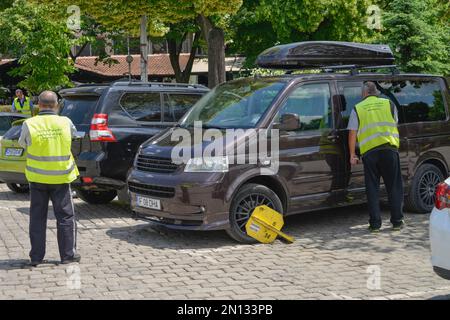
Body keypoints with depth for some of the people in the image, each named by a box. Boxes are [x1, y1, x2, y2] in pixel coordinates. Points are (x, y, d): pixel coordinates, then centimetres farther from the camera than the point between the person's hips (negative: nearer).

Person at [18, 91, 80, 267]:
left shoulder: (29, 124, -10)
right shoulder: (65, 122, -8)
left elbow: (22, 143, 7)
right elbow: (74, 133, 14)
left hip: (37, 178, 1)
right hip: (60, 178, 0)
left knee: (37, 218, 11)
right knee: (65, 217, 10)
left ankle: (36, 256, 14)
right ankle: (68, 254, 13)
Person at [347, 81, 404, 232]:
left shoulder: (357, 108, 7)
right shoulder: (389, 104, 11)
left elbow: (352, 134, 2)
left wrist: (352, 154, 6)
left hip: (369, 151, -1)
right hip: (390, 148, 1)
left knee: (372, 188, 6)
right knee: (394, 186, 9)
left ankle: (375, 224, 5)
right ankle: (397, 221, 12)